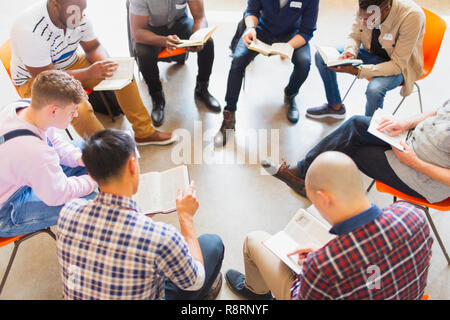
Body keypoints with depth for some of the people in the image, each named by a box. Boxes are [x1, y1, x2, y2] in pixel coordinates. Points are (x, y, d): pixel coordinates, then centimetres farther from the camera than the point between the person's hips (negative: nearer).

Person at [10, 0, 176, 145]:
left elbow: (94, 47, 1)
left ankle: (144, 132, 6)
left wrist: (105, 65, -21)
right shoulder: (29, 30, -33)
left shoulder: (78, 15, -15)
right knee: (79, 108, -34)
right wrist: (89, 73, -36)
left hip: (71, 62, 7)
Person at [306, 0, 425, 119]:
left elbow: (398, 65, -28)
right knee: (321, 56, -6)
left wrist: (358, 71, -37)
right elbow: (355, 36, -1)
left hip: (398, 65, -5)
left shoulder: (412, 15, -33)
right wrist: (350, 51, -26)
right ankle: (335, 107, 14)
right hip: (370, 52, 6)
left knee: (374, 89, -36)